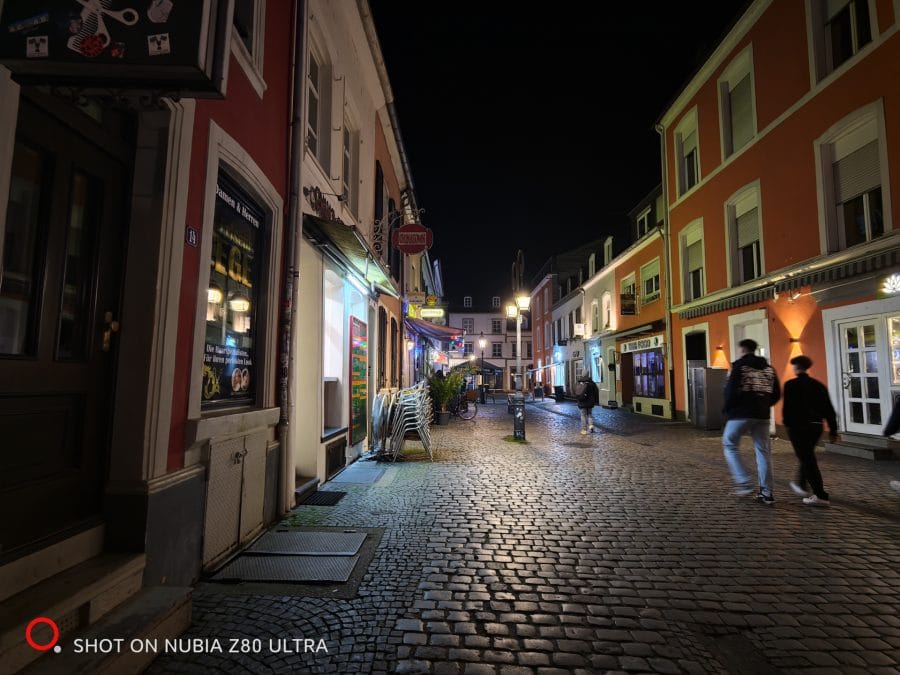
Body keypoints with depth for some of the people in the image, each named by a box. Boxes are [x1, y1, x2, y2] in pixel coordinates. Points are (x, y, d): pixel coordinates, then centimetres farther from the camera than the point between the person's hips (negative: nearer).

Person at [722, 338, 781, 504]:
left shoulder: (739, 366, -7)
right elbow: (776, 394, 11)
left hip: (741, 414, -5)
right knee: (763, 451, 10)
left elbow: (731, 391, -14)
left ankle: (743, 482, 0)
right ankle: (766, 492, 12)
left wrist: (727, 409, 0)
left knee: (730, 445, 10)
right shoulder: (768, 368, 11)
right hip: (762, 416, 6)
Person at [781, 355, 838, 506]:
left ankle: (821, 496, -5)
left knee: (807, 459, -3)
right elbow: (829, 409, 8)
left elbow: (787, 408, -15)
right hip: (816, 426, 7)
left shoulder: (791, 385, -10)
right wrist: (833, 430, 11)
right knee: (807, 456, 22)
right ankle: (801, 484, 37)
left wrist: (788, 423, -2)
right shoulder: (818, 385, 8)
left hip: (798, 426, -7)